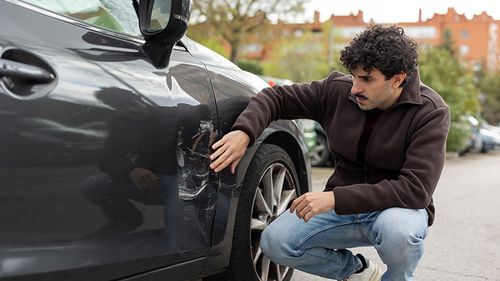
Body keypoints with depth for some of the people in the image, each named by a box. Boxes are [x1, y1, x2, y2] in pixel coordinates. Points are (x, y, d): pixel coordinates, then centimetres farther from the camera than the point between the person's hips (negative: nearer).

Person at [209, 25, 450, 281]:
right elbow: (276, 97, -1)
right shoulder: (338, 90, -8)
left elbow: (415, 188, -27)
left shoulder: (430, 113, -19)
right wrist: (244, 132, -22)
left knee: (397, 228, -40)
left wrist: (335, 198, -34)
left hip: (396, 208, -3)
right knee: (274, 242, -16)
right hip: (343, 206, 4)